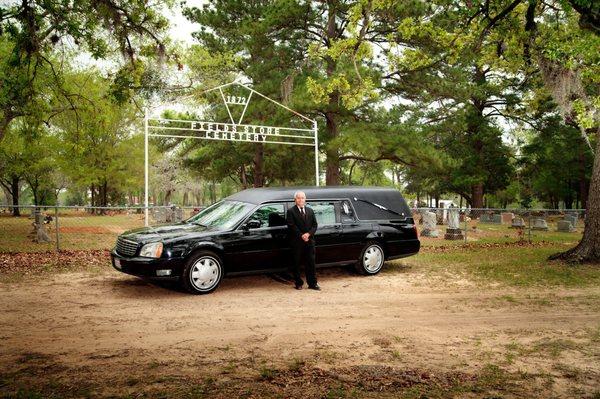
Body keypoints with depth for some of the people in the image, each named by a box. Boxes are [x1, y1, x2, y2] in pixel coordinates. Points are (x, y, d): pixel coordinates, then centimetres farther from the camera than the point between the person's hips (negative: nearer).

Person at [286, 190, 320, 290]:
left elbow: (315, 225, 9)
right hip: (296, 242, -4)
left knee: (310, 263, 5)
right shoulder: (291, 211, -1)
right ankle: (298, 283, 13)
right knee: (296, 263, 3)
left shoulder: (310, 211, 14)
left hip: (309, 241, 4)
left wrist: (308, 234, -9)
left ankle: (312, 283, 11)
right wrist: (301, 235, -15)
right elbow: (291, 226, -10)